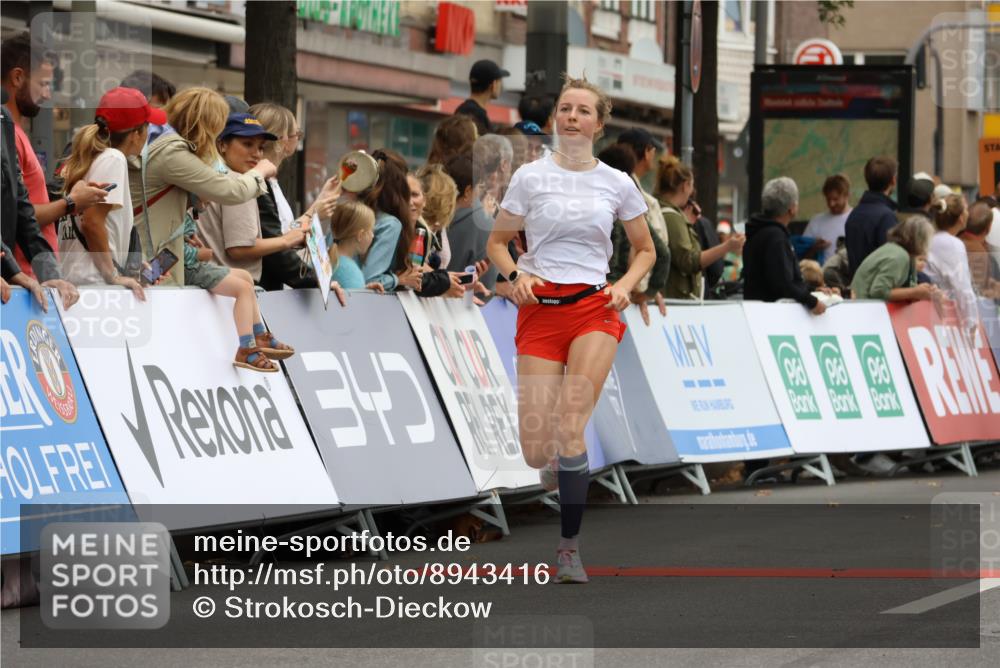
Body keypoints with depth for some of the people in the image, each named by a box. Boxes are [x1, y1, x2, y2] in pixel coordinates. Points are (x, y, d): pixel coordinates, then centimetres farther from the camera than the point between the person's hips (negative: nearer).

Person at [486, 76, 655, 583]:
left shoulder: (617, 183, 7)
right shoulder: (530, 177, 4)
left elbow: (645, 250, 18)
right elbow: (497, 243, 12)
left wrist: (625, 285, -1)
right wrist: (516, 275, -8)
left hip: (595, 308, 0)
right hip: (540, 311, 0)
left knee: (569, 427, -19)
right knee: (536, 453, -8)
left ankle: (570, 547, -8)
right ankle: (560, 465, 31)